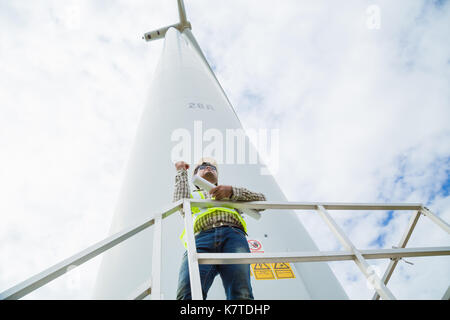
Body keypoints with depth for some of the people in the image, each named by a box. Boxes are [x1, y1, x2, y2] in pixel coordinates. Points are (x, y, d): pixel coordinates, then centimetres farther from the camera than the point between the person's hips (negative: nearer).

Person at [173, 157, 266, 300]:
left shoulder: (234, 193, 39)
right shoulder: (191, 195, 39)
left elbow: (261, 200, 22)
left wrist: (232, 191, 5)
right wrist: (181, 173, 27)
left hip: (233, 235, 1)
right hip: (202, 236, 0)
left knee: (241, 294, -27)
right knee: (187, 294, -29)